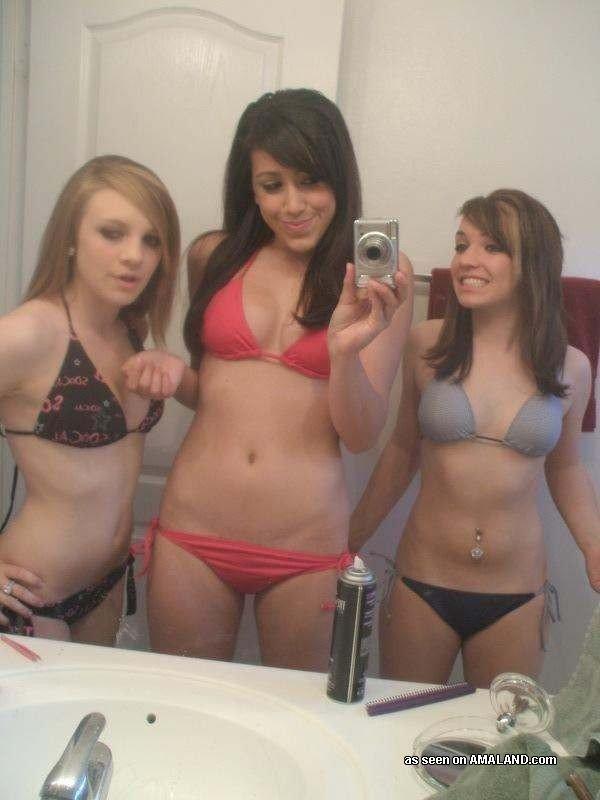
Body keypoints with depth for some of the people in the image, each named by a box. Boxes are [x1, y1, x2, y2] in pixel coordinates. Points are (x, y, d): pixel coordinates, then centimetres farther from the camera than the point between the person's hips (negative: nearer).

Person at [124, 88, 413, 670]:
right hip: (192, 533, 2)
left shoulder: (379, 273, -3)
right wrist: (172, 375, -5)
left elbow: (362, 436, -6)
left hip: (307, 547, -1)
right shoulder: (213, 256, 4)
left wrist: (346, 353, -24)